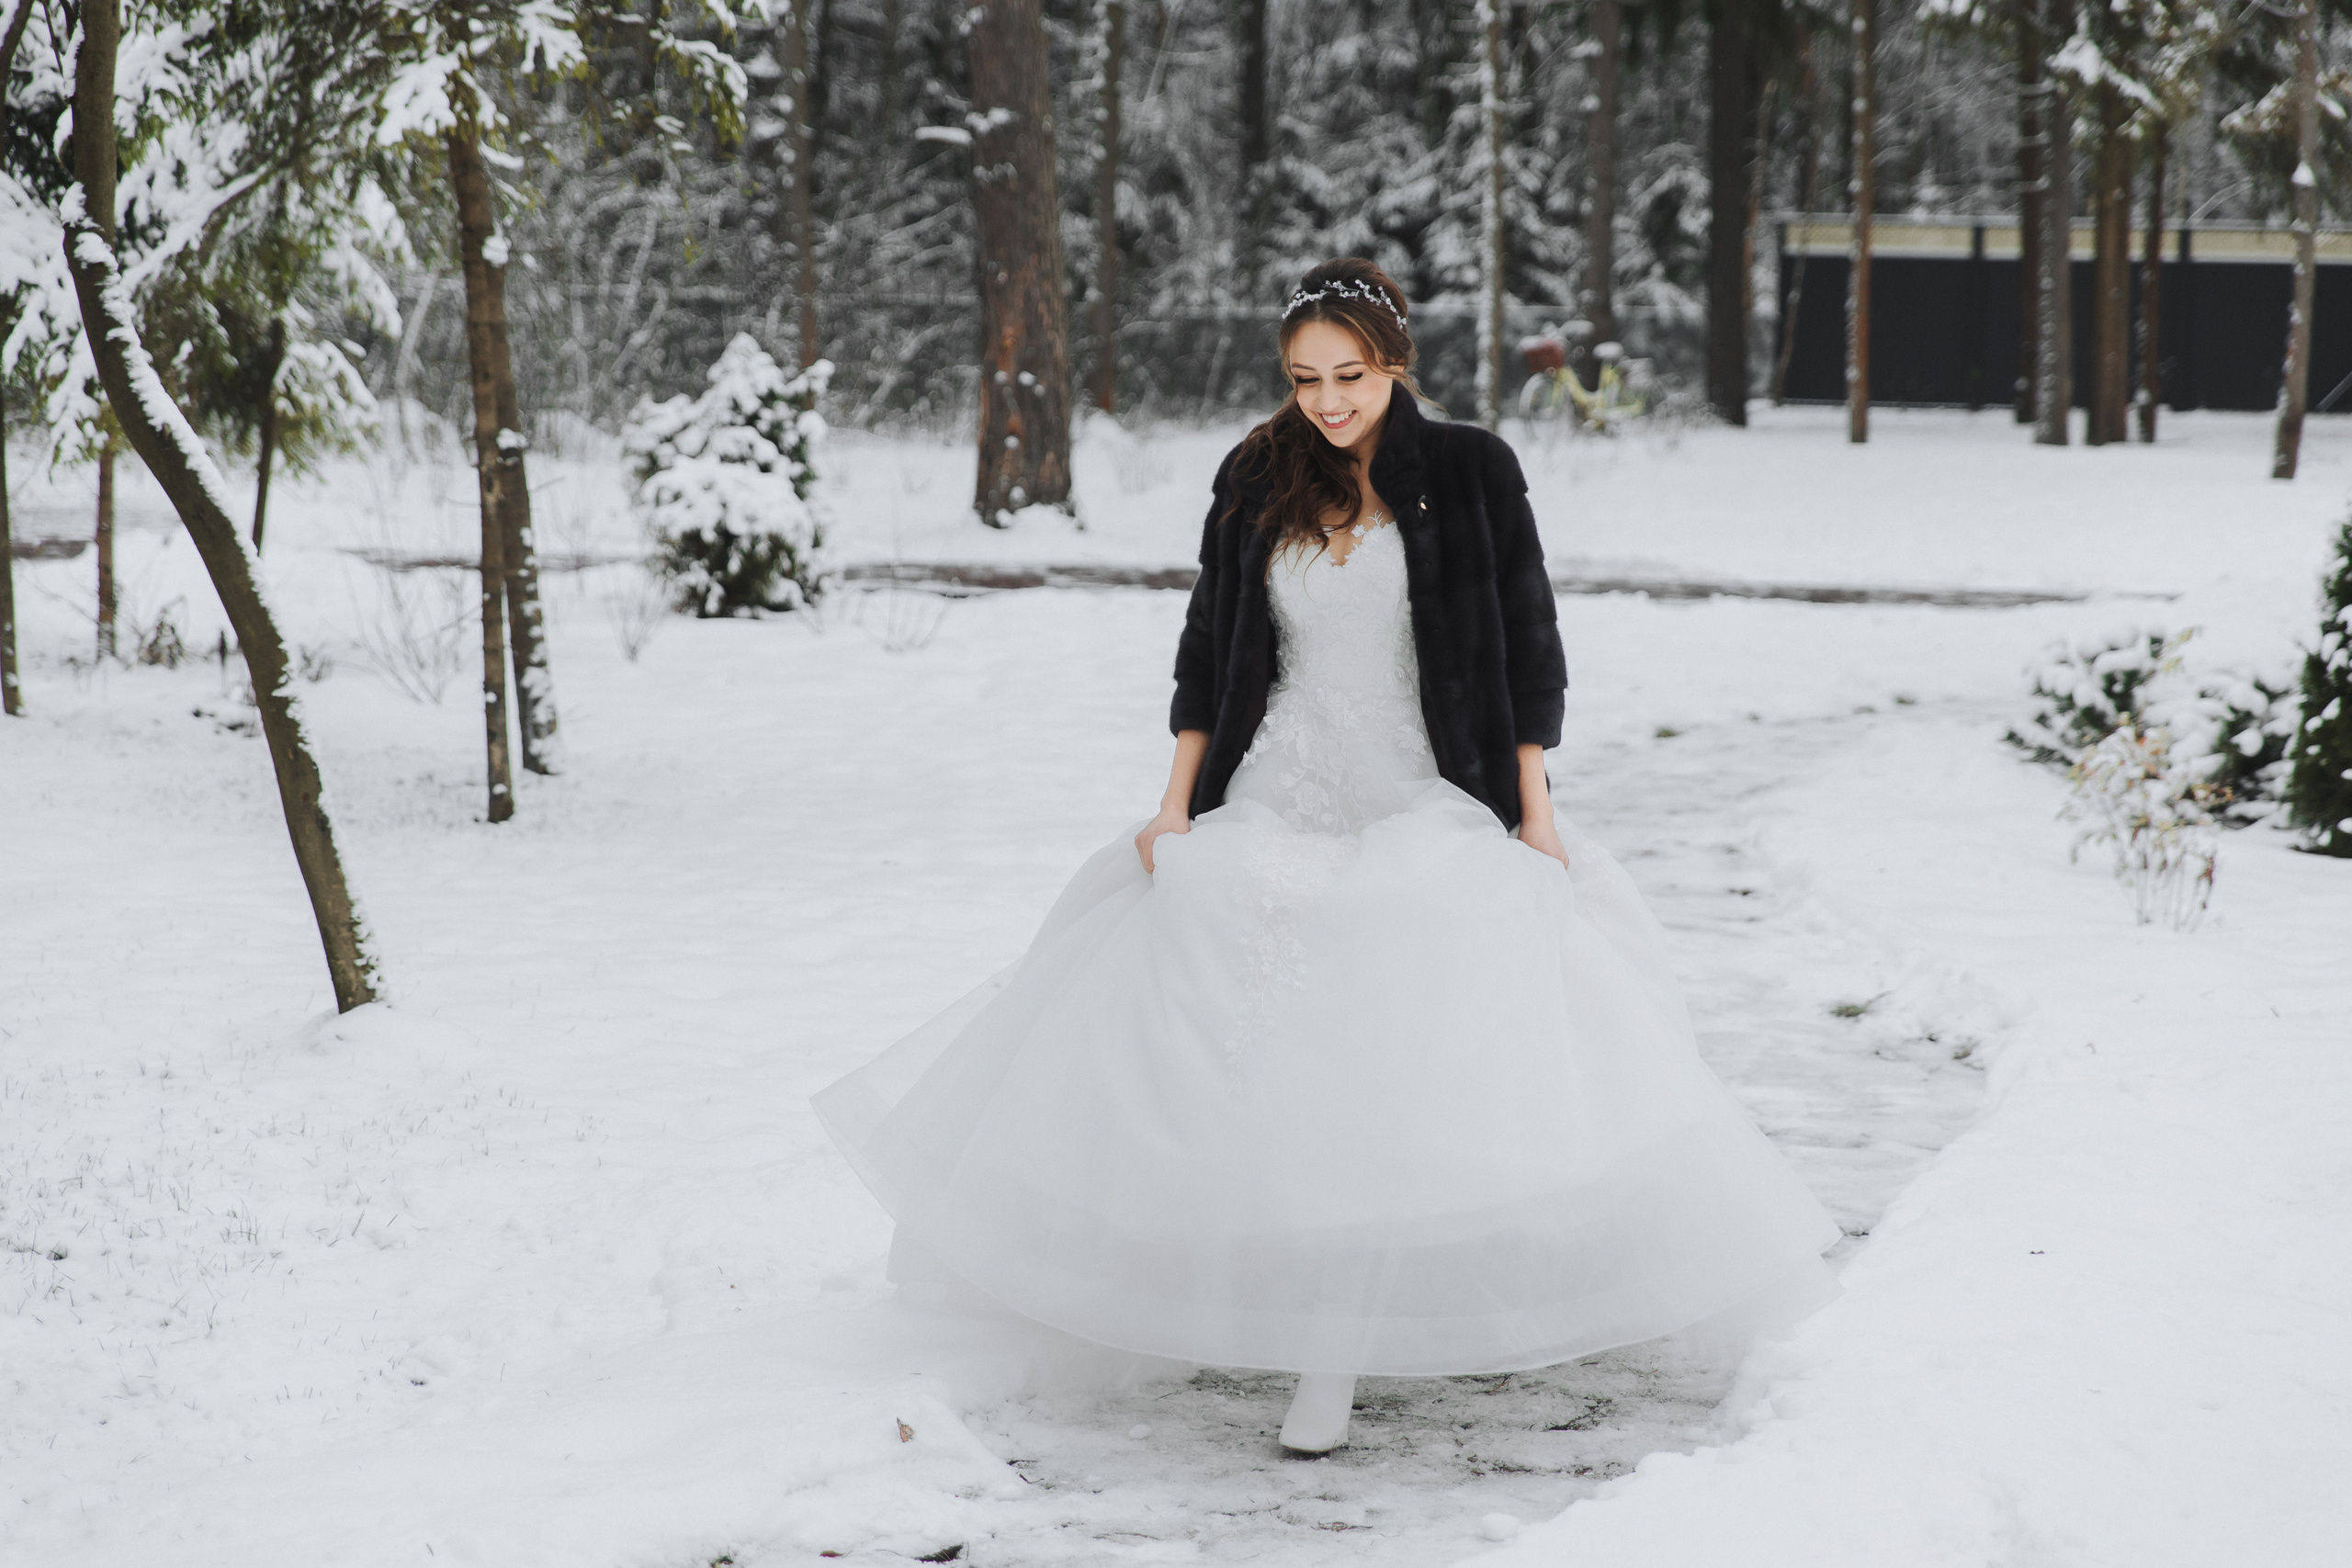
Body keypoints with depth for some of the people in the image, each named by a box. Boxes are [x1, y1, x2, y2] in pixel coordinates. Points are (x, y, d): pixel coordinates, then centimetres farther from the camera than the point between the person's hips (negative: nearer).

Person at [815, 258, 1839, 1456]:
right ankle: (1318, 1343, 13)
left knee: (1438, 1063, -12)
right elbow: (1209, 650, 12)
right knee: (1276, 1072, -2)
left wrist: (1533, 813, -3)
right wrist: (1176, 807, 8)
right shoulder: (1254, 483, 5)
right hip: (1275, 806, 3)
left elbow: (1526, 641, 0)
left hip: (1428, 811, -3)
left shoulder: (1468, 472, -3)